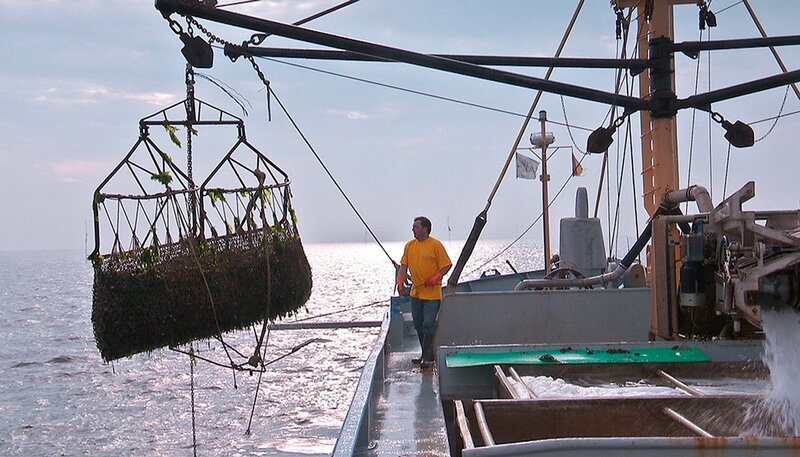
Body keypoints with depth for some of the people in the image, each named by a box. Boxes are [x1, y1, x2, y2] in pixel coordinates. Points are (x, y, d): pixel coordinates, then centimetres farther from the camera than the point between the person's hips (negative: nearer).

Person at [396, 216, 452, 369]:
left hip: (432, 293, -7)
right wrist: (400, 282, -6)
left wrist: (436, 278, -19)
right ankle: (425, 354, 23)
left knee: (428, 325, -9)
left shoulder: (435, 245, -10)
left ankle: (428, 357, -4)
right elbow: (403, 266, 9)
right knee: (418, 325, 12)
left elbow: (447, 265, -7)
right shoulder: (409, 245, 8)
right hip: (416, 292, 7)